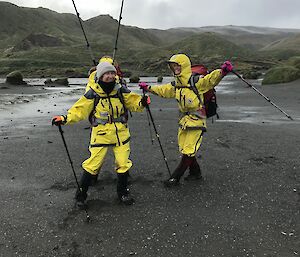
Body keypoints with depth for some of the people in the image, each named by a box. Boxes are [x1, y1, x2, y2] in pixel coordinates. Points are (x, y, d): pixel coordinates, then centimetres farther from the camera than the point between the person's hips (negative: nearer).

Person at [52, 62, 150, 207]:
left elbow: (133, 102, 4)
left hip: (121, 134, 3)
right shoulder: (92, 94, -8)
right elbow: (79, 110, -5)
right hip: (101, 134, -3)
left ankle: (122, 192, 30)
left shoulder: (121, 91, -1)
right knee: (93, 164, -2)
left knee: (123, 164, 7)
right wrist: (65, 119, -17)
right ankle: (81, 194, 20)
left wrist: (141, 102, -17)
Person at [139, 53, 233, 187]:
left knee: (188, 152, -1)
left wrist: (222, 71, -47)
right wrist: (148, 88, 28)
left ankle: (175, 177, 10)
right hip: (183, 121, 8)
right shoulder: (175, 85, 8)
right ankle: (196, 172, 34)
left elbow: (211, 79, -29)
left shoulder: (196, 82, -15)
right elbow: (162, 90, 23)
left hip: (196, 121, -8)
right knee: (184, 149, 15)